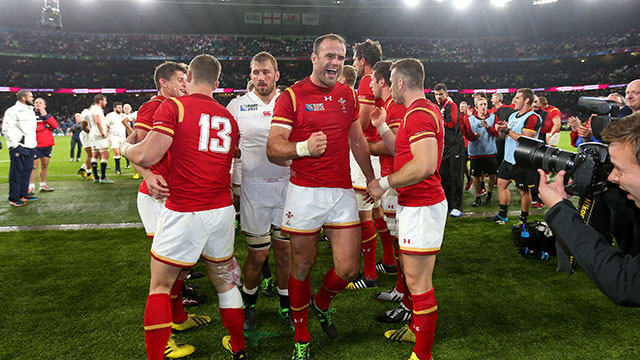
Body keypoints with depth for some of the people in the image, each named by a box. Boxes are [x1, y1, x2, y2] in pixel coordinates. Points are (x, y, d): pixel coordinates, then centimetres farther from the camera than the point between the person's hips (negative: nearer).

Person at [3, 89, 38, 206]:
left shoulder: (31, 111, 19)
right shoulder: (13, 111, -8)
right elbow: (6, 129, -13)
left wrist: (34, 143, 19)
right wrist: (15, 145, -16)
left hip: (30, 147, 8)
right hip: (19, 148, -8)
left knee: (27, 171, 12)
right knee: (16, 173, -3)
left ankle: (24, 194, 21)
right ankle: (14, 198, 4)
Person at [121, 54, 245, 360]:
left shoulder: (173, 107, -6)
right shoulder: (228, 118, 10)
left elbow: (147, 156, -15)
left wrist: (125, 148, 7)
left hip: (183, 212, -5)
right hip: (222, 209, 5)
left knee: (160, 286, 11)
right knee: (224, 279, 21)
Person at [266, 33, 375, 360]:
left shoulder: (348, 95, 13)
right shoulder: (291, 96, -3)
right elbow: (273, 149, -9)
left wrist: (371, 180, 24)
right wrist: (303, 147, -28)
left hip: (342, 191, 4)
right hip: (305, 192, -4)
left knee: (349, 268, 1)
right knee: (302, 266, 7)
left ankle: (321, 303, 36)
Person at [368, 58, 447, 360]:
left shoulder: (419, 114, -20)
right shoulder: (426, 110, 16)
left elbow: (425, 165, -31)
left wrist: (384, 183, -21)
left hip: (421, 207, -11)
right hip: (414, 203, 11)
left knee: (417, 281, -3)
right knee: (410, 271, 23)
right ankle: (416, 328, 40)